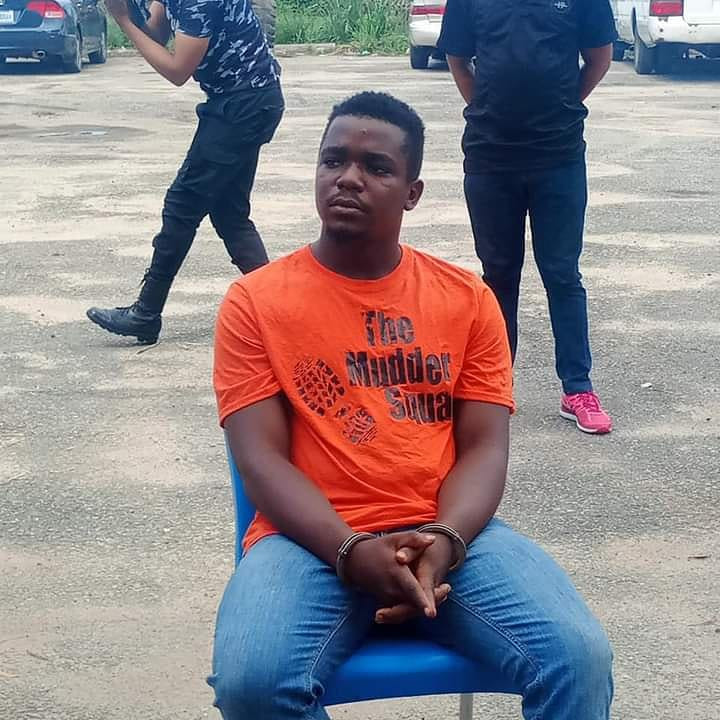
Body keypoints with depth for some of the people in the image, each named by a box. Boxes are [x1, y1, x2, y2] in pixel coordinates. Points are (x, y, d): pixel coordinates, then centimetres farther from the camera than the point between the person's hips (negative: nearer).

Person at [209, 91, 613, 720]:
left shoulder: (467, 298, 9)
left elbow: (484, 447, 4)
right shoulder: (254, 302, 2)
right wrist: (352, 551, -20)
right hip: (314, 540, -1)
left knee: (580, 657, -24)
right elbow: (262, 459, -4)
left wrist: (444, 541, -17)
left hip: (448, 531, 1)